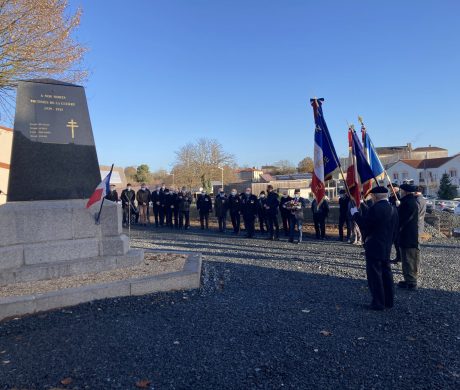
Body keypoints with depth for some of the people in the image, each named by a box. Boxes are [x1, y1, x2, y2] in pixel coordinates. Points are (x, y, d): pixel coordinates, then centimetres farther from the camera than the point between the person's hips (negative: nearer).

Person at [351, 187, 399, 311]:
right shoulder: (393, 209, 9)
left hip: (374, 248, -8)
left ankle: (378, 303, 4)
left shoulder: (375, 208, -18)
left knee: (375, 274, -1)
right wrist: (389, 243, 21)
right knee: (386, 273, 16)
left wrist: (355, 214, -4)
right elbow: (395, 231, 13)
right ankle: (389, 301, 25)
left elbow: (364, 225, -16)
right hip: (387, 248, 8)